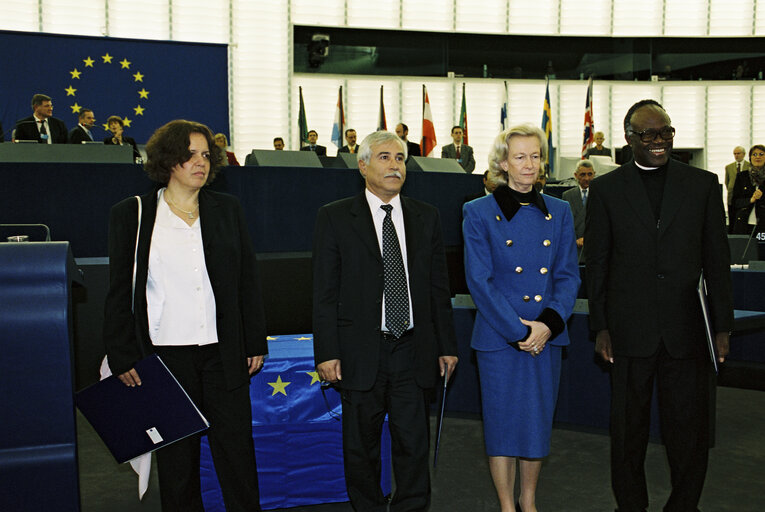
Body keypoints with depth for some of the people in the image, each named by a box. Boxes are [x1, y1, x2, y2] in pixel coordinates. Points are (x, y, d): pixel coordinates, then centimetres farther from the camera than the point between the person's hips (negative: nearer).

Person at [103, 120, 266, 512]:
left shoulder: (227, 210, 7)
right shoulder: (130, 215, 1)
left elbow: (248, 280, 9)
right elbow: (120, 293, 2)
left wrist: (255, 343, 7)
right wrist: (123, 357, -2)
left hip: (223, 352, 2)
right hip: (164, 353, -1)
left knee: (237, 450, 5)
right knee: (175, 456, 10)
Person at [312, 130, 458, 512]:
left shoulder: (426, 216, 8)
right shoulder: (334, 217, -1)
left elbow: (438, 286, 11)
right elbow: (325, 292, -4)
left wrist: (446, 345, 8)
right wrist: (327, 353, -9)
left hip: (412, 351, 2)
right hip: (361, 352, -2)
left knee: (413, 441, 6)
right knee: (361, 444, 11)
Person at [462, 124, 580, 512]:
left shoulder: (559, 212, 7)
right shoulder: (479, 213, -4)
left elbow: (568, 275, 5)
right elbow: (479, 280, -8)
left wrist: (549, 323, -11)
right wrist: (518, 330, -14)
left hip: (547, 337, 3)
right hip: (499, 337, -3)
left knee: (539, 421, 12)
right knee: (503, 422, 5)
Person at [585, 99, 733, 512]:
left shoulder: (703, 184, 5)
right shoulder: (606, 189, 2)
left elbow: (717, 259, 5)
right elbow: (596, 264, 3)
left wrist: (722, 324, 2)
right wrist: (600, 327, -1)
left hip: (686, 330, 1)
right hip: (630, 332, 0)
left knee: (689, 429, 9)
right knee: (628, 428, 12)